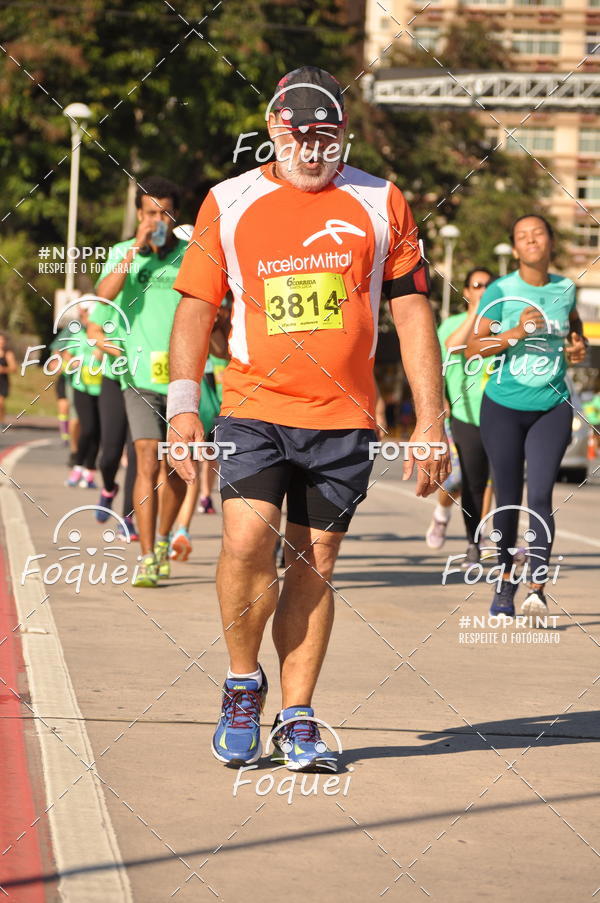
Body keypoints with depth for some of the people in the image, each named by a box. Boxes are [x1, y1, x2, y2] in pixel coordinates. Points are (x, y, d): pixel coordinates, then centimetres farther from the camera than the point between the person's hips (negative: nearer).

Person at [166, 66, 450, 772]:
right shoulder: (228, 203, 6)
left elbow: (411, 313, 8)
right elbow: (196, 305, 8)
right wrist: (182, 403, -3)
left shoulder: (382, 204, 7)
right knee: (247, 541, -18)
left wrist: (430, 421, 3)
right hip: (253, 408, -1)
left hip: (343, 420, 1)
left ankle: (296, 720, 13)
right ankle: (243, 684, 5)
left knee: (314, 566, 3)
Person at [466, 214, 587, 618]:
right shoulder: (500, 292, -6)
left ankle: (538, 589, -16)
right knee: (508, 498, 5)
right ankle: (506, 581, 23)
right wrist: (516, 333, -24)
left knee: (540, 495, -13)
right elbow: (473, 348, -11)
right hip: (504, 407, -1)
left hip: (552, 407, 1)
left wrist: (578, 344, 5)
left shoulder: (565, 289, 4)